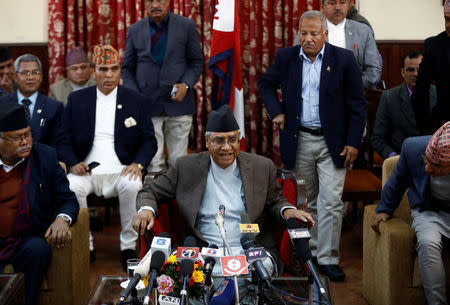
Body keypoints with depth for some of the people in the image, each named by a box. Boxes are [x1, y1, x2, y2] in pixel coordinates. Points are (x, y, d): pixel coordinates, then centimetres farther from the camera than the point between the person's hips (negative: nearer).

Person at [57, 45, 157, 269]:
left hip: (121, 171, -1)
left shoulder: (135, 101, 8)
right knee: (71, 187, -31)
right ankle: (85, 247, -12)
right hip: (86, 171, 1)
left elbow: (149, 140, 7)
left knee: (133, 185, -34)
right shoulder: (76, 99, 10)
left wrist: (138, 164, -13)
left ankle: (128, 247, -15)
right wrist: (73, 163, -12)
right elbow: (64, 140, 8)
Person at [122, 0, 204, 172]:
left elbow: (197, 62, 7)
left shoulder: (186, 26, 4)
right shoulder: (135, 30, 9)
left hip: (178, 102, -1)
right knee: (152, 163, -1)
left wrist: (186, 85, -10)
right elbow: (127, 68, 12)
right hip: (147, 106, 1)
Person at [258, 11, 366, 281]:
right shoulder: (286, 57, 1)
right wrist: (276, 111, 2)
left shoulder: (344, 59, -6)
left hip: (332, 143, -2)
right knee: (306, 202, 13)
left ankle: (328, 258, 4)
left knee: (331, 203, -5)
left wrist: (353, 142, -7)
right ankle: (310, 252, 26)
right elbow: (265, 83, 18)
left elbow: (358, 105, -3)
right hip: (299, 142, 3)